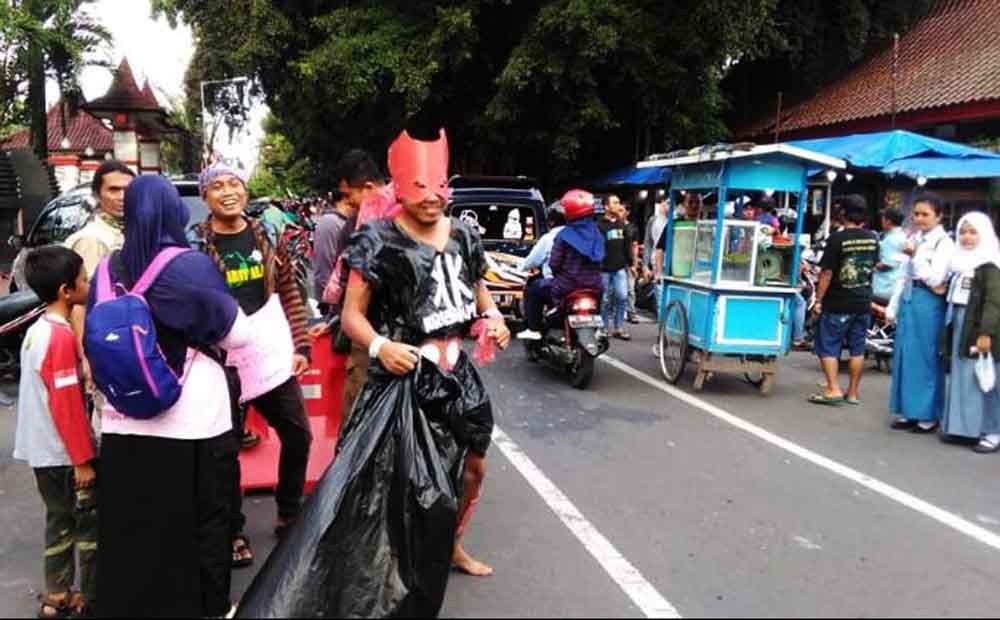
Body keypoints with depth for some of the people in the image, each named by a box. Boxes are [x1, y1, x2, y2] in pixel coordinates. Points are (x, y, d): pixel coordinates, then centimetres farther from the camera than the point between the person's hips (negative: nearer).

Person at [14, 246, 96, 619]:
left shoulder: (37, 331, 8)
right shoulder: (61, 337, -21)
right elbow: (67, 404, -22)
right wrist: (83, 459, -17)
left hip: (44, 451, 9)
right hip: (64, 454, -9)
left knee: (60, 521, 17)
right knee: (91, 522, 5)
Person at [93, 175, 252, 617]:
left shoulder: (110, 269, 1)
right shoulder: (190, 265, -12)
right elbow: (237, 336, -5)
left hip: (125, 423, 4)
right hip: (194, 420, -4)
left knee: (133, 526, 15)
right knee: (202, 521, 13)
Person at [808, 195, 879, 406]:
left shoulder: (837, 239, -15)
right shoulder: (872, 238, 3)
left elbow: (827, 272, -16)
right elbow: (874, 266, 16)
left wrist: (818, 300, -9)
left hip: (837, 303, -5)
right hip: (863, 302, 6)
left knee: (828, 346, 3)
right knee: (857, 348, 11)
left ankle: (833, 390, -3)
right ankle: (853, 393, 18)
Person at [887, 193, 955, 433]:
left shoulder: (944, 243, -8)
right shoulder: (915, 239, 13)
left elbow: (935, 279, -14)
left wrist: (915, 256, -20)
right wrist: (893, 307, 15)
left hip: (928, 304, -7)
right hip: (908, 301, 7)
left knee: (926, 359, -1)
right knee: (905, 357, 10)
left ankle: (928, 415, 9)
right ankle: (909, 411, 19)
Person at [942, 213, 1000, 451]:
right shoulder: (960, 262, 16)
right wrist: (949, 328, 14)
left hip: (978, 329, -8)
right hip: (959, 327, 8)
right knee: (961, 379, 11)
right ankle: (962, 425, 20)